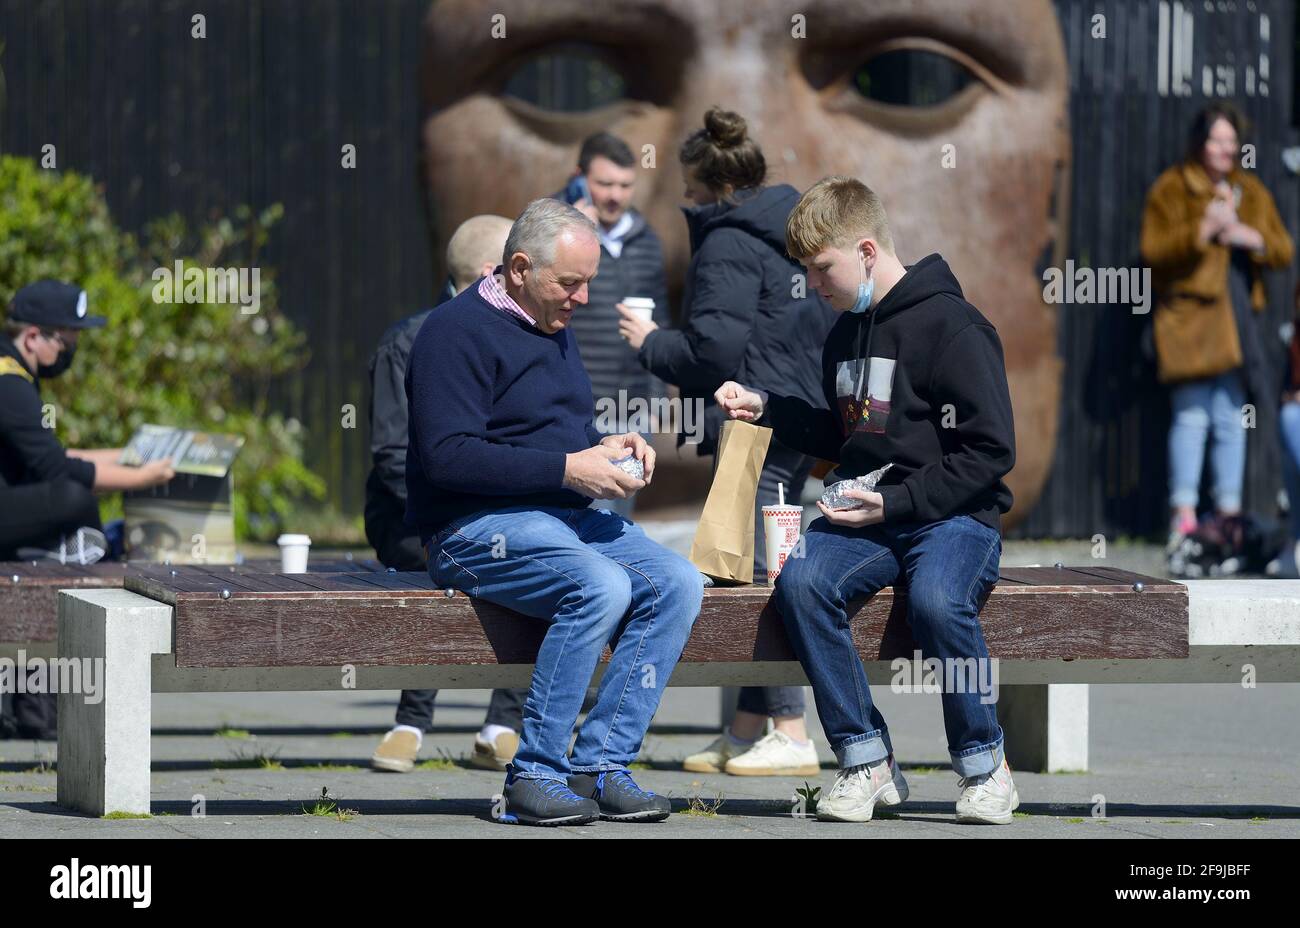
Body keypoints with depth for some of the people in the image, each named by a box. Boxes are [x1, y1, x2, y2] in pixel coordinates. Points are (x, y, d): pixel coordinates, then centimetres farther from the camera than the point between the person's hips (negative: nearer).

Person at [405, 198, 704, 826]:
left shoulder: (553, 328, 20)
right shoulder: (459, 331, -9)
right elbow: (448, 457, -20)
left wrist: (607, 446, 7)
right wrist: (568, 469, -20)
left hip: (570, 515, 9)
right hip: (475, 527, -9)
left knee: (678, 584, -15)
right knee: (602, 586, -33)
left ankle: (600, 765, -15)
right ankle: (534, 774, -25)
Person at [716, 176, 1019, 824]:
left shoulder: (950, 326, -9)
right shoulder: (847, 333, 16)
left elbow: (990, 452, -12)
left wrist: (896, 501, -17)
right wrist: (766, 408, 17)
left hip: (955, 515, -6)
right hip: (868, 515, 7)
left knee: (937, 599, -37)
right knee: (800, 582, -25)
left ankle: (983, 765, -15)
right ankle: (865, 759, -17)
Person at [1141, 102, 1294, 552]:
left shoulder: (1251, 192, 17)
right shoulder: (1172, 189, 2)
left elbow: (1283, 250, 13)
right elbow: (1153, 251, -9)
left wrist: (1251, 237, -7)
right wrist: (1203, 230, -20)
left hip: (1238, 314, 5)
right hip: (1190, 315, -5)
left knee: (1232, 419, 5)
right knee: (1193, 415, -12)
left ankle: (1229, 515, 8)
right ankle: (1183, 515, -12)